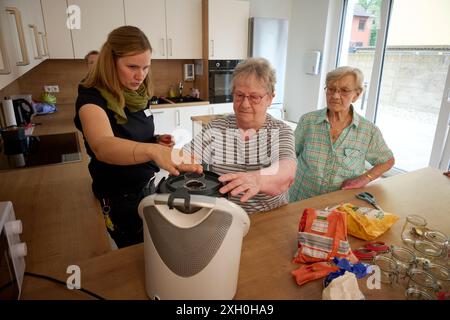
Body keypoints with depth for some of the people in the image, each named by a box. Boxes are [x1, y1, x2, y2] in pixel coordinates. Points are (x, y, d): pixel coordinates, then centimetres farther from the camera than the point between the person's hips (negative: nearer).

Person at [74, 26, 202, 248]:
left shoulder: (137, 96, -2)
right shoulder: (92, 98, -23)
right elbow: (103, 147, -45)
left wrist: (157, 142, -8)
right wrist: (152, 150, -63)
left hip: (148, 186, 7)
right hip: (120, 198, -6)